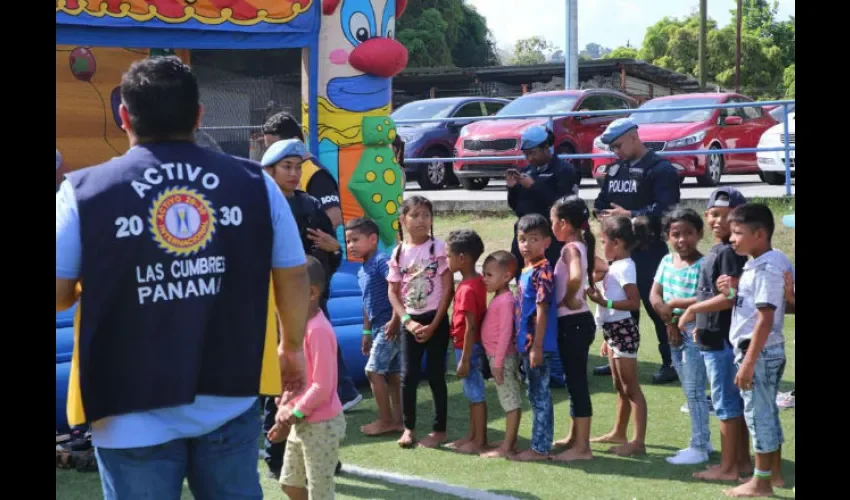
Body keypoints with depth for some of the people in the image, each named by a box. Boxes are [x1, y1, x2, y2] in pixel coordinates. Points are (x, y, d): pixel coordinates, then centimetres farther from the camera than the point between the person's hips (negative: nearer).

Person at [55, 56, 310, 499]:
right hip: (231, 401, 2)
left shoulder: (84, 191, -8)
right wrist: (292, 347, 22)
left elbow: (59, 295, -5)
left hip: (135, 413, -2)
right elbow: (294, 276, 5)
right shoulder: (255, 182, -1)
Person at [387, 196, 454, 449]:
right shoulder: (399, 252, 2)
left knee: (435, 375, 2)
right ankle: (409, 428, 16)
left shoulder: (438, 248, -6)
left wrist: (433, 324, -11)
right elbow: (393, 292, 5)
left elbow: (448, 289, -7)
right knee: (408, 375, 2)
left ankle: (439, 429, 14)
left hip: (435, 319, -2)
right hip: (410, 321, 3)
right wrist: (407, 321, -8)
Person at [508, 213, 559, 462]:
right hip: (526, 343, 10)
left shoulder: (542, 271, -16)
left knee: (539, 395, -2)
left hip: (537, 344, -10)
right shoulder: (526, 271, 13)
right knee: (536, 395, 15)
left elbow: (542, 310, -20)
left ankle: (540, 448, 4)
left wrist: (536, 347, -22)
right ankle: (540, 444, 23)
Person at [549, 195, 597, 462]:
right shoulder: (581, 246, 11)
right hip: (574, 322, 10)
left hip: (573, 323, -10)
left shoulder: (571, 248, -17)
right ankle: (574, 437, 29)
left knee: (577, 381, -5)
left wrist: (567, 299, -19)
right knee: (574, 380, 18)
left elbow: (576, 277, -37)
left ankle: (582, 447, 0)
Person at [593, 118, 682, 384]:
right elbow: (601, 203, 17)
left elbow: (666, 208, -20)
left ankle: (671, 363, 3)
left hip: (649, 249, -8)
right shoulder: (615, 169, 15)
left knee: (656, 306, -5)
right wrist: (602, 213, -6)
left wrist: (629, 215, -22)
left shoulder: (661, 169, -9)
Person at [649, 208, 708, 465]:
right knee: (691, 391, 16)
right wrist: (670, 321, -8)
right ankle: (703, 440, 26)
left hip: (694, 333, -7)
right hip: (674, 333, 7)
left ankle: (699, 448, 3)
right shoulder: (666, 261, 6)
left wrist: (675, 303, -16)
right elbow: (654, 295, 4)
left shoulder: (703, 265, -14)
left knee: (694, 391, -4)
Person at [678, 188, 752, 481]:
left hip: (721, 339, -10)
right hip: (716, 337, 10)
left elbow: (729, 297, -23)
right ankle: (742, 461, 23)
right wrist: (702, 323, 15)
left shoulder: (728, 252, -16)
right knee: (737, 401, 14)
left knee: (725, 402, -3)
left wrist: (692, 309, -14)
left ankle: (727, 467, 4)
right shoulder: (716, 251, 14)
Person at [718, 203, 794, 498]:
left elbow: (765, 319, -23)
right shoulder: (756, 265, 11)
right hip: (763, 352, 10)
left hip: (759, 352, -10)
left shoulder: (767, 268, -19)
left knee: (758, 415, -2)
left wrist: (748, 363, -24)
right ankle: (774, 473, 26)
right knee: (767, 413, 16)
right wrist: (733, 293, 1)